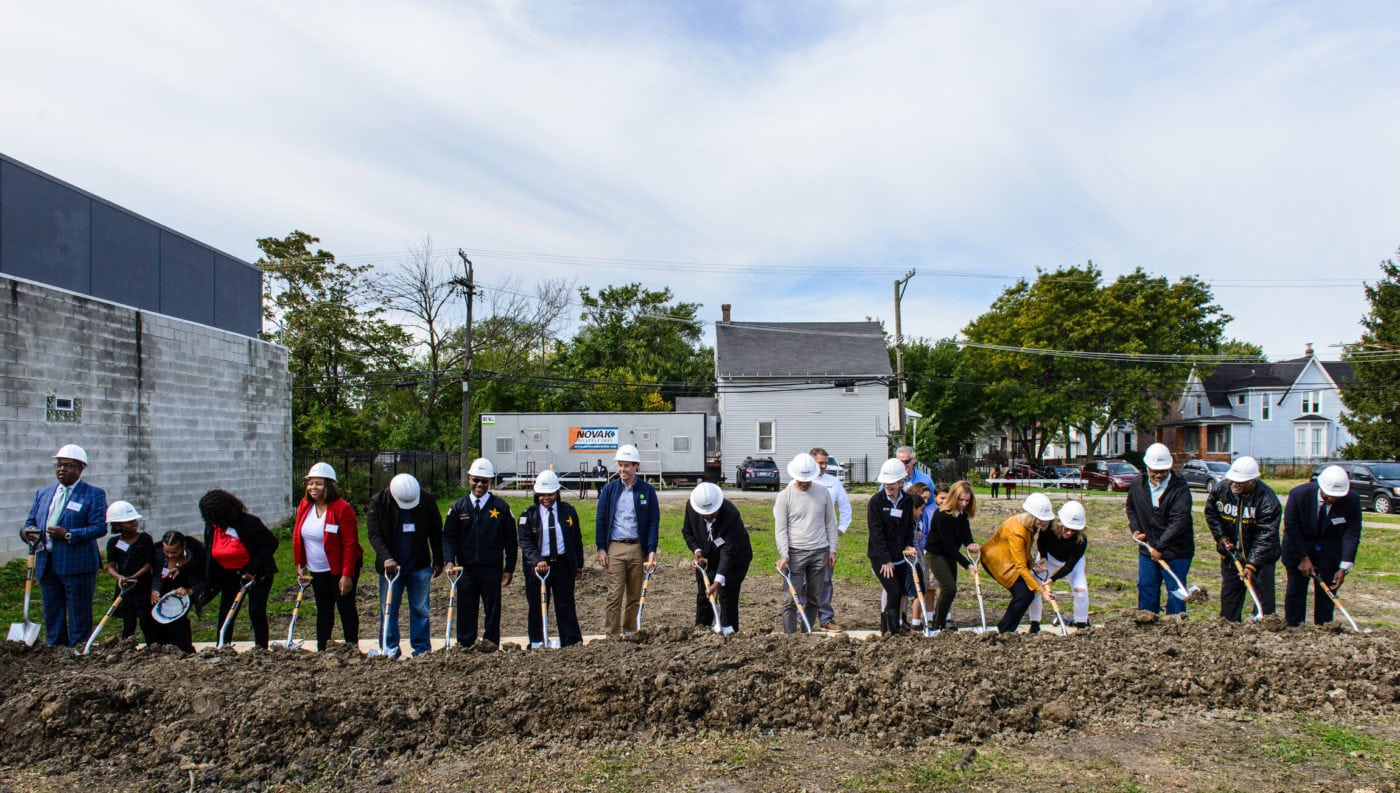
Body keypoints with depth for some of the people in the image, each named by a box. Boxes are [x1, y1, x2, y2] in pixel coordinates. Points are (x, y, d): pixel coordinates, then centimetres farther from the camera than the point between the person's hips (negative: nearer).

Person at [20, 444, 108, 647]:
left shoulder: (94, 494, -3)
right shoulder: (43, 493, 16)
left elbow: (100, 527, -12)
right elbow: (30, 522, 16)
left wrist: (68, 535, -20)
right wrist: (26, 532, -6)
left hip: (77, 565, -6)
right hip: (46, 564, 6)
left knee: (79, 617, 1)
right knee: (52, 615, 13)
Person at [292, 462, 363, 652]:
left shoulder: (342, 508, -20)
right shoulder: (304, 506, 0)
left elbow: (350, 544, -20)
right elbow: (297, 536, 9)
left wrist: (347, 575, -21)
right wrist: (300, 565, 6)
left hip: (341, 569, -6)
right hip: (317, 570, 6)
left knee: (346, 607, 3)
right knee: (323, 609, 13)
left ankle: (352, 648, 12)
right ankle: (321, 650, 20)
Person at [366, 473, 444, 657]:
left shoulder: (427, 500, -8)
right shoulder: (378, 502, -10)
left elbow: (436, 532, 3)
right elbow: (374, 534, -12)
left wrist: (438, 561, 6)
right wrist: (386, 559, -26)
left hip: (420, 566, 0)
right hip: (390, 566, 0)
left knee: (420, 610, 5)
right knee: (389, 610, 4)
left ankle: (422, 651, 13)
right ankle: (389, 652, 14)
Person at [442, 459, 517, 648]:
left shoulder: (501, 507, 0)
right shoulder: (459, 507, 5)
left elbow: (511, 540, 3)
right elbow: (448, 536, 4)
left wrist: (509, 568, 0)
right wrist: (449, 561, -12)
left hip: (492, 568, -1)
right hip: (466, 568, 1)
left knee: (492, 610, 6)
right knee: (466, 610, 6)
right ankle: (464, 647, 15)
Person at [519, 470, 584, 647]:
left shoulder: (568, 511, 4)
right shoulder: (529, 514, -2)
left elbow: (577, 539, 11)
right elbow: (525, 542, -9)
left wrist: (579, 565, 9)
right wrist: (537, 560, -25)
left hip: (563, 565, 1)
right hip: (538, 566, -1)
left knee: (566, 606, 6)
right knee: (536, 607, 5)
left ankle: (572, 643, 13)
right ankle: (536, 643, 15)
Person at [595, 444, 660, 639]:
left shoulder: (647, 491, 3)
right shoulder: (610, 490, 5)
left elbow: (654, 521, 2)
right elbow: (600, 519, 5)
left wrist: (652, 550, -5)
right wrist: (601, 548, -2)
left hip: (638, 548, 1)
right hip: (615, 548, -1)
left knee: (634, 595, 8)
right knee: (614, 595, -5)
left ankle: (630, 633, 20)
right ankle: (611, 635, 0)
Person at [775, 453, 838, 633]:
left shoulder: (823, 492, 5)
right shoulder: (784, 496, -4)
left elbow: (830, 523, 11)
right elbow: (780, 529, -5)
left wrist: (832, 550, 6)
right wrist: (784, 555, -15)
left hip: (820, 552, 3)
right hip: (795, 552, -3)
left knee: (813, 598, 9)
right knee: (791, 599, -6)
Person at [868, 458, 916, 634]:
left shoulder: (908, 501, 4)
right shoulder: (876, 501, -10)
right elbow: (876, 533, -13)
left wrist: (909, 545, -2)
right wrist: (885, 560, -15)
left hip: (899, 556, 5)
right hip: (880, 557, -5)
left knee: (900, 592, 5)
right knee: (894, 591, -12)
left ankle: (886, 626, 17)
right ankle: (891, 629, -1)